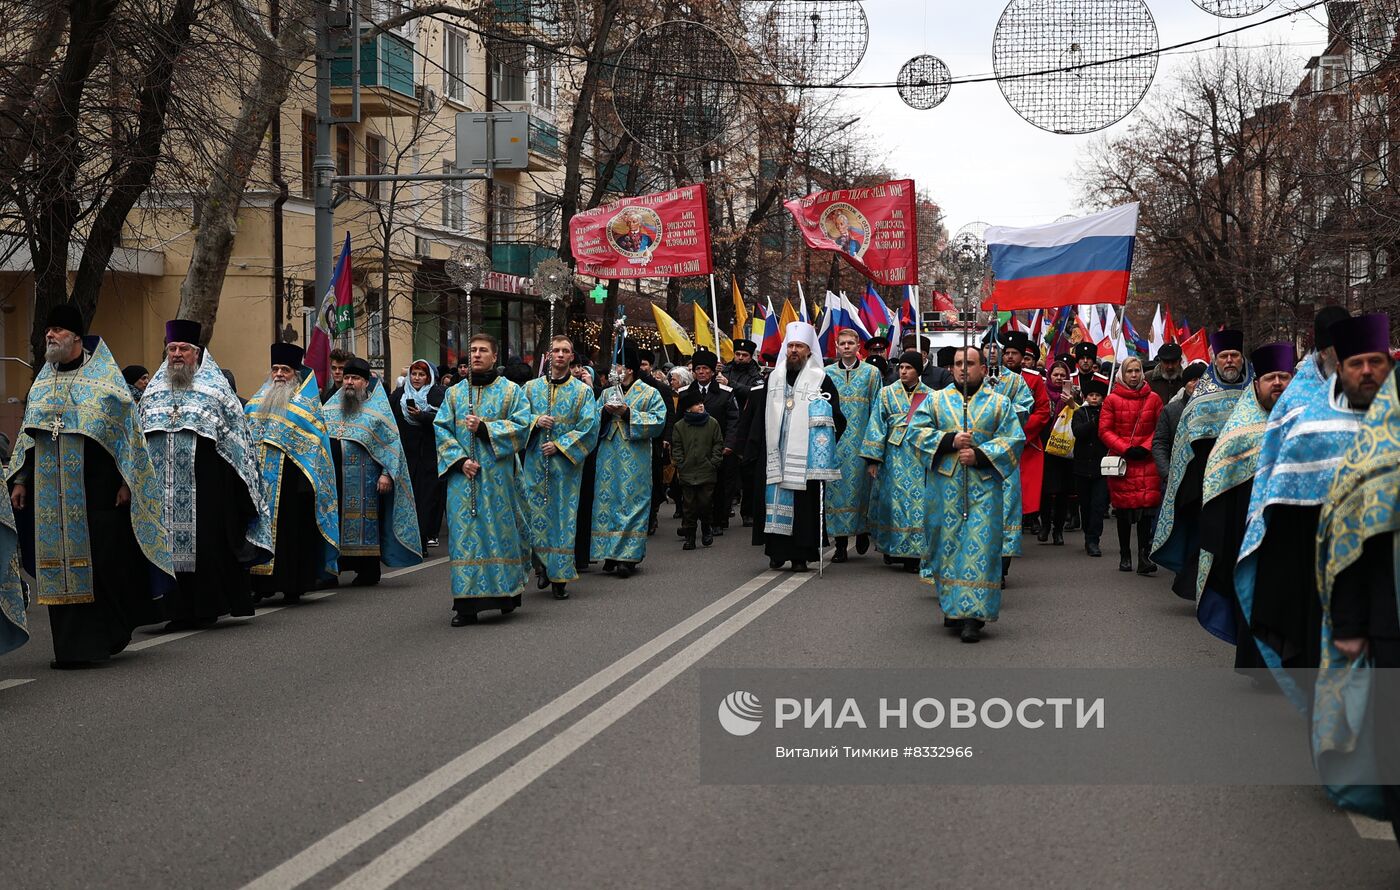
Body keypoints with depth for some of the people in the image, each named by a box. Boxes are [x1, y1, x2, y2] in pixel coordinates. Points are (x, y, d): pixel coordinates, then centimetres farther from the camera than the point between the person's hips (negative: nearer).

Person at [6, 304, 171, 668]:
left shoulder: (103, 377, 0)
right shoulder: (42, 383, 15)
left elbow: (126, 428, -3)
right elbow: (29, 435, 18)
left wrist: (126, 481, -9)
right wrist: (20, 481, 12)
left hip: (97, 488, -4)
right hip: (53, 493, 5)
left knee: (104, 561, -7)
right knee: (61, 566, 2)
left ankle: (111, 633, 5)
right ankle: (72, 647, 9)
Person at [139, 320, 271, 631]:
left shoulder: (214, 386, 5)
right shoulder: (154, 390, 17)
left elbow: (235, 433, 3)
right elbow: (139, 433, 23)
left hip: (205, 483, -4)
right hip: (162, 483, 4)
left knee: (204, 542, -4)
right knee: (169, 543, 0)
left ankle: (206, 607, 2)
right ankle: (179, 608, 5)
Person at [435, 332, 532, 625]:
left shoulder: (511, 391, 6)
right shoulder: (455, 392, 12)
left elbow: (521, 426, -4)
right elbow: (441, 429, 5)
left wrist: (484, 428, -14)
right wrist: (460, 459, -10)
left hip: (497, 476, -2)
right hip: (462, 475, 2)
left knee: (500, 529, 0)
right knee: (465, 534, -2)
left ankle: (507, 592, 16)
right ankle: (466, 603, -2)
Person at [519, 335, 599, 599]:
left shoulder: (583, 391, 4)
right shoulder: (532, 387, 10)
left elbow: (589, 427, -4)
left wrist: (559, 445, -12)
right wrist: (536, 421, -13)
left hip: (565, 464, -2)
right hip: (535, 464, 2)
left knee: (563, 516, -1)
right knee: (534, 514, -1)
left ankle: (560, 577, 4)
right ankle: (542, 566, 16)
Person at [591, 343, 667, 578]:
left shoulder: (650, 393, 4)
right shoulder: (607, 393, 17)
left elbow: (658, 421, -8)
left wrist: (628, 413, -14)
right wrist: (605, 412, -9)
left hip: (635, 459, -4)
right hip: (609, 457, 4)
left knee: (631, 502, -6)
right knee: (608, 500, 1)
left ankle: (628, 557, -7)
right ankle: (611, 554, 6)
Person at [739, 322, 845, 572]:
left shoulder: (820, 380, 2)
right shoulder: (773, 378, 13)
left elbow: (833, 417, -1)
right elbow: (758, 416, 13)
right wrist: (753, 448, 7)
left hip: (805, 456, -3)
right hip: (774, 453, 3)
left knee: (803, 503, -3)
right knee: (774, 500, 3)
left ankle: (800, 555, 2)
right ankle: (777, 551, 11)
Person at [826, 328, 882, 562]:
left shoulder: (871, 372, 6)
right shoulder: (827, 373, 9)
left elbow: (877, 409, 4)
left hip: (861, 440, -1)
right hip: (834, 441, 1)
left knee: (860, 484, 0)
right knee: (836, 487, -2)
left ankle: (862, 531, 22)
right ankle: (841, 544, 1)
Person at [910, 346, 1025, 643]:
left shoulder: (1000, 403, 8)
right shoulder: (936, 400, 11)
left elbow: (1014, 440, 0)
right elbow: (917, 430, 1)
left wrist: (980, 455, -13)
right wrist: (950, 440, -12)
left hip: (983, 487, -2)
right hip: (944, 486, 2)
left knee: (979, 546, -9)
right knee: (948, 543, 4)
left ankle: (972, 615, -12)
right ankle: (952, 607, 17)